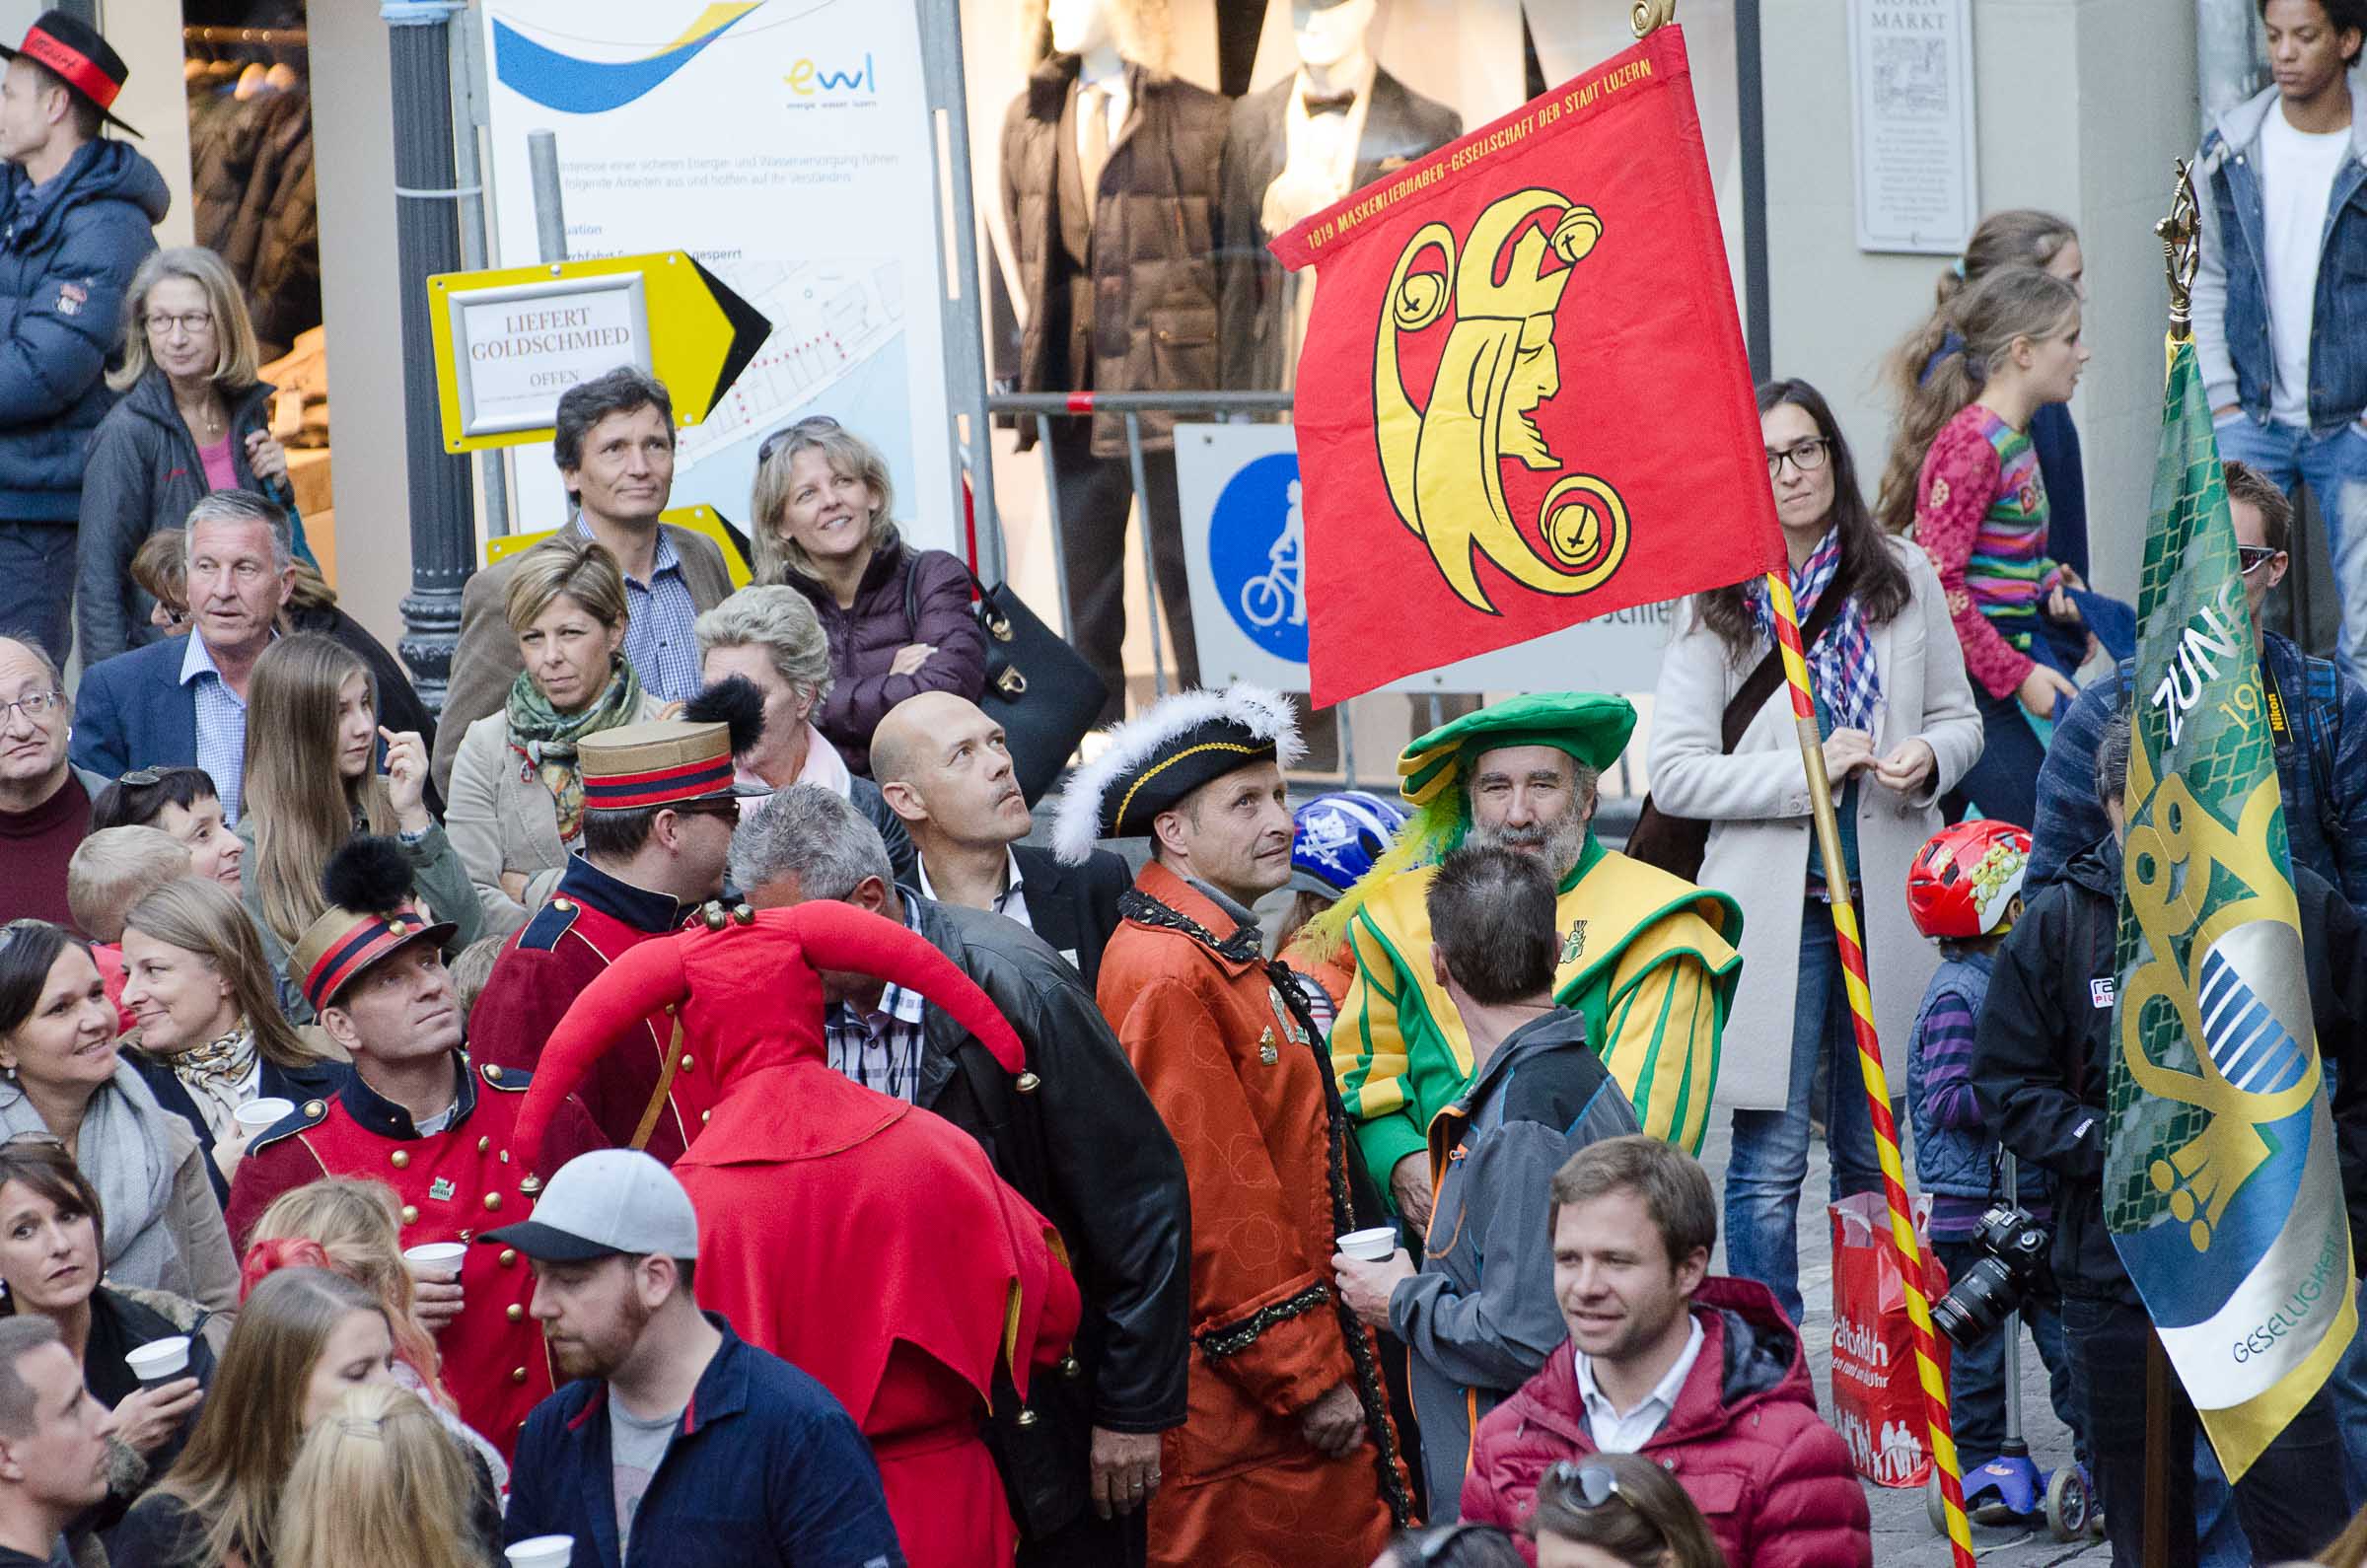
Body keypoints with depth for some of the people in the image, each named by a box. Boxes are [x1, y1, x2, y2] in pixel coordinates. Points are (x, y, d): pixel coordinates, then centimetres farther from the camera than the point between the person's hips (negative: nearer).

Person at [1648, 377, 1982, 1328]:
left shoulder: (1902, 579, 6)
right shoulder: (1715, 608, -2)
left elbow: (1960, 719, 14)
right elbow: (1676, 776, -5)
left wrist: (1928, 759, -8)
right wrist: (1807, 769, -15)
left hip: (1885, 903, 3)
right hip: (1774, 908, -3)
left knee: (1874, 1152, 10)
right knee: (1771, 1159, -4)